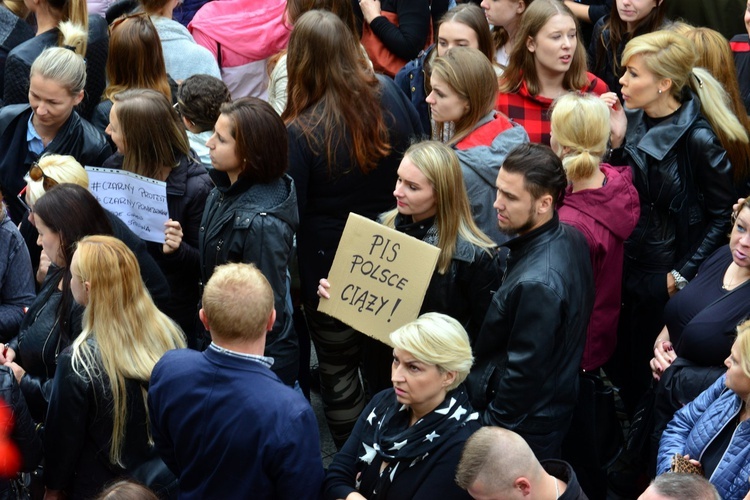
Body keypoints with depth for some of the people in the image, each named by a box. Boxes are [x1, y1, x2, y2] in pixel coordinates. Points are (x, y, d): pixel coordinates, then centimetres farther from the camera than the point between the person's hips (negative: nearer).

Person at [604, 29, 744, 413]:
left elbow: (723, 213, -12)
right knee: (618, 366, 14)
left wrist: (683, 276, -12)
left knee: (646, 372, 6)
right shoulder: (631, 120, 0)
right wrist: (617, 141, -11)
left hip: (664, 278, -6)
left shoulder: (697, 139, -19)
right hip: (627, 266, 6)